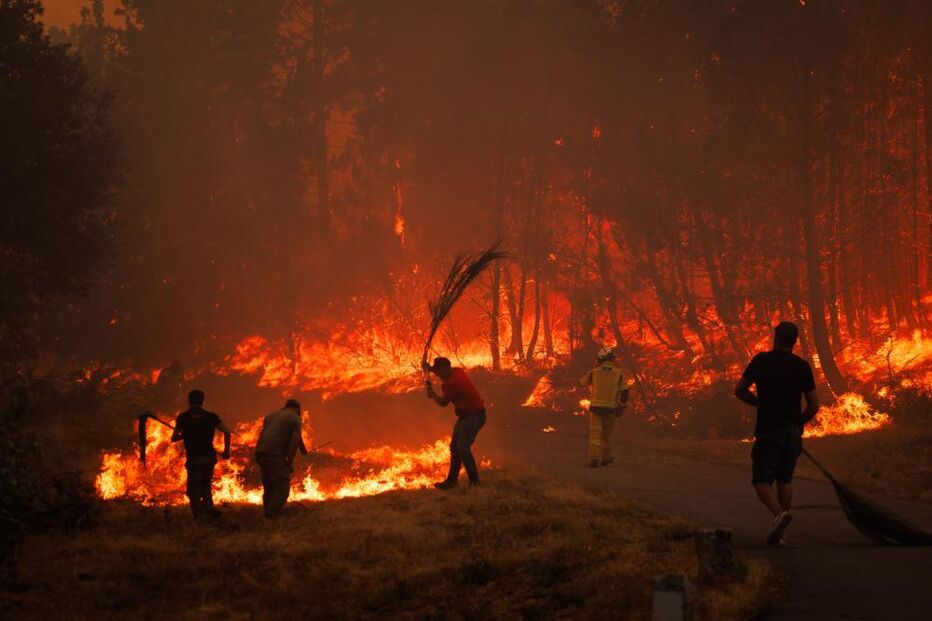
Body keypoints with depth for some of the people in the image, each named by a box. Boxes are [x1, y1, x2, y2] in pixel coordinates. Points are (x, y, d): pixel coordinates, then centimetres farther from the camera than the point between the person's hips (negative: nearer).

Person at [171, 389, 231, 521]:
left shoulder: (182, 417, 2)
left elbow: (174, 438, 4)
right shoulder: (210, 416, 5)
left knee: (194, 490, 5)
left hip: (193, 459, -3)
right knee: (206, 485, 22)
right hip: (210, 457, 3)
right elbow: (227, 432, -3)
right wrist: (226, 451, 7)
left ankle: (199, 516, -5)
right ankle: (209, 506, 2)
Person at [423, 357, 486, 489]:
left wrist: (432, 394, 6)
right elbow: (444, 374, 28)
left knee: (463, 449, -16)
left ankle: (474, 482, -13)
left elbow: (443, 402, -12)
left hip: (473, 417, -11)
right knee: (455, 447, 14)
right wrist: (430, 369, 17)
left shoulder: (452, 383, -26)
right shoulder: (456, 371, 2)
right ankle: (452, 480, 21)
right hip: (466, 415, 11)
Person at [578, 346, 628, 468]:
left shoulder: (594, 372, 0)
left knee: (595, 434, -5)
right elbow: (624, 393, -3)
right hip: (610, 408, 1)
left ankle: (594, 458, -22)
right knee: (606, 433, 18)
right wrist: (621, 408, 6)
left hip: (596, 407, -1)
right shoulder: (618, 373, 0)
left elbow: (582, 382, 18)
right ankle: (605, 457, 29)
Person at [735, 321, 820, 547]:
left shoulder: (761, 360, -3)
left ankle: (779, 513, -27)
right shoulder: (802, 366, 2)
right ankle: (778, 533, 9)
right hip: (792, 431, 3)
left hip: (767, 430, -3)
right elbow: (814, 405, 2)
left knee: (762, 481, 1)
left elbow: (740, 390, 4)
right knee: (785, 480, 13)